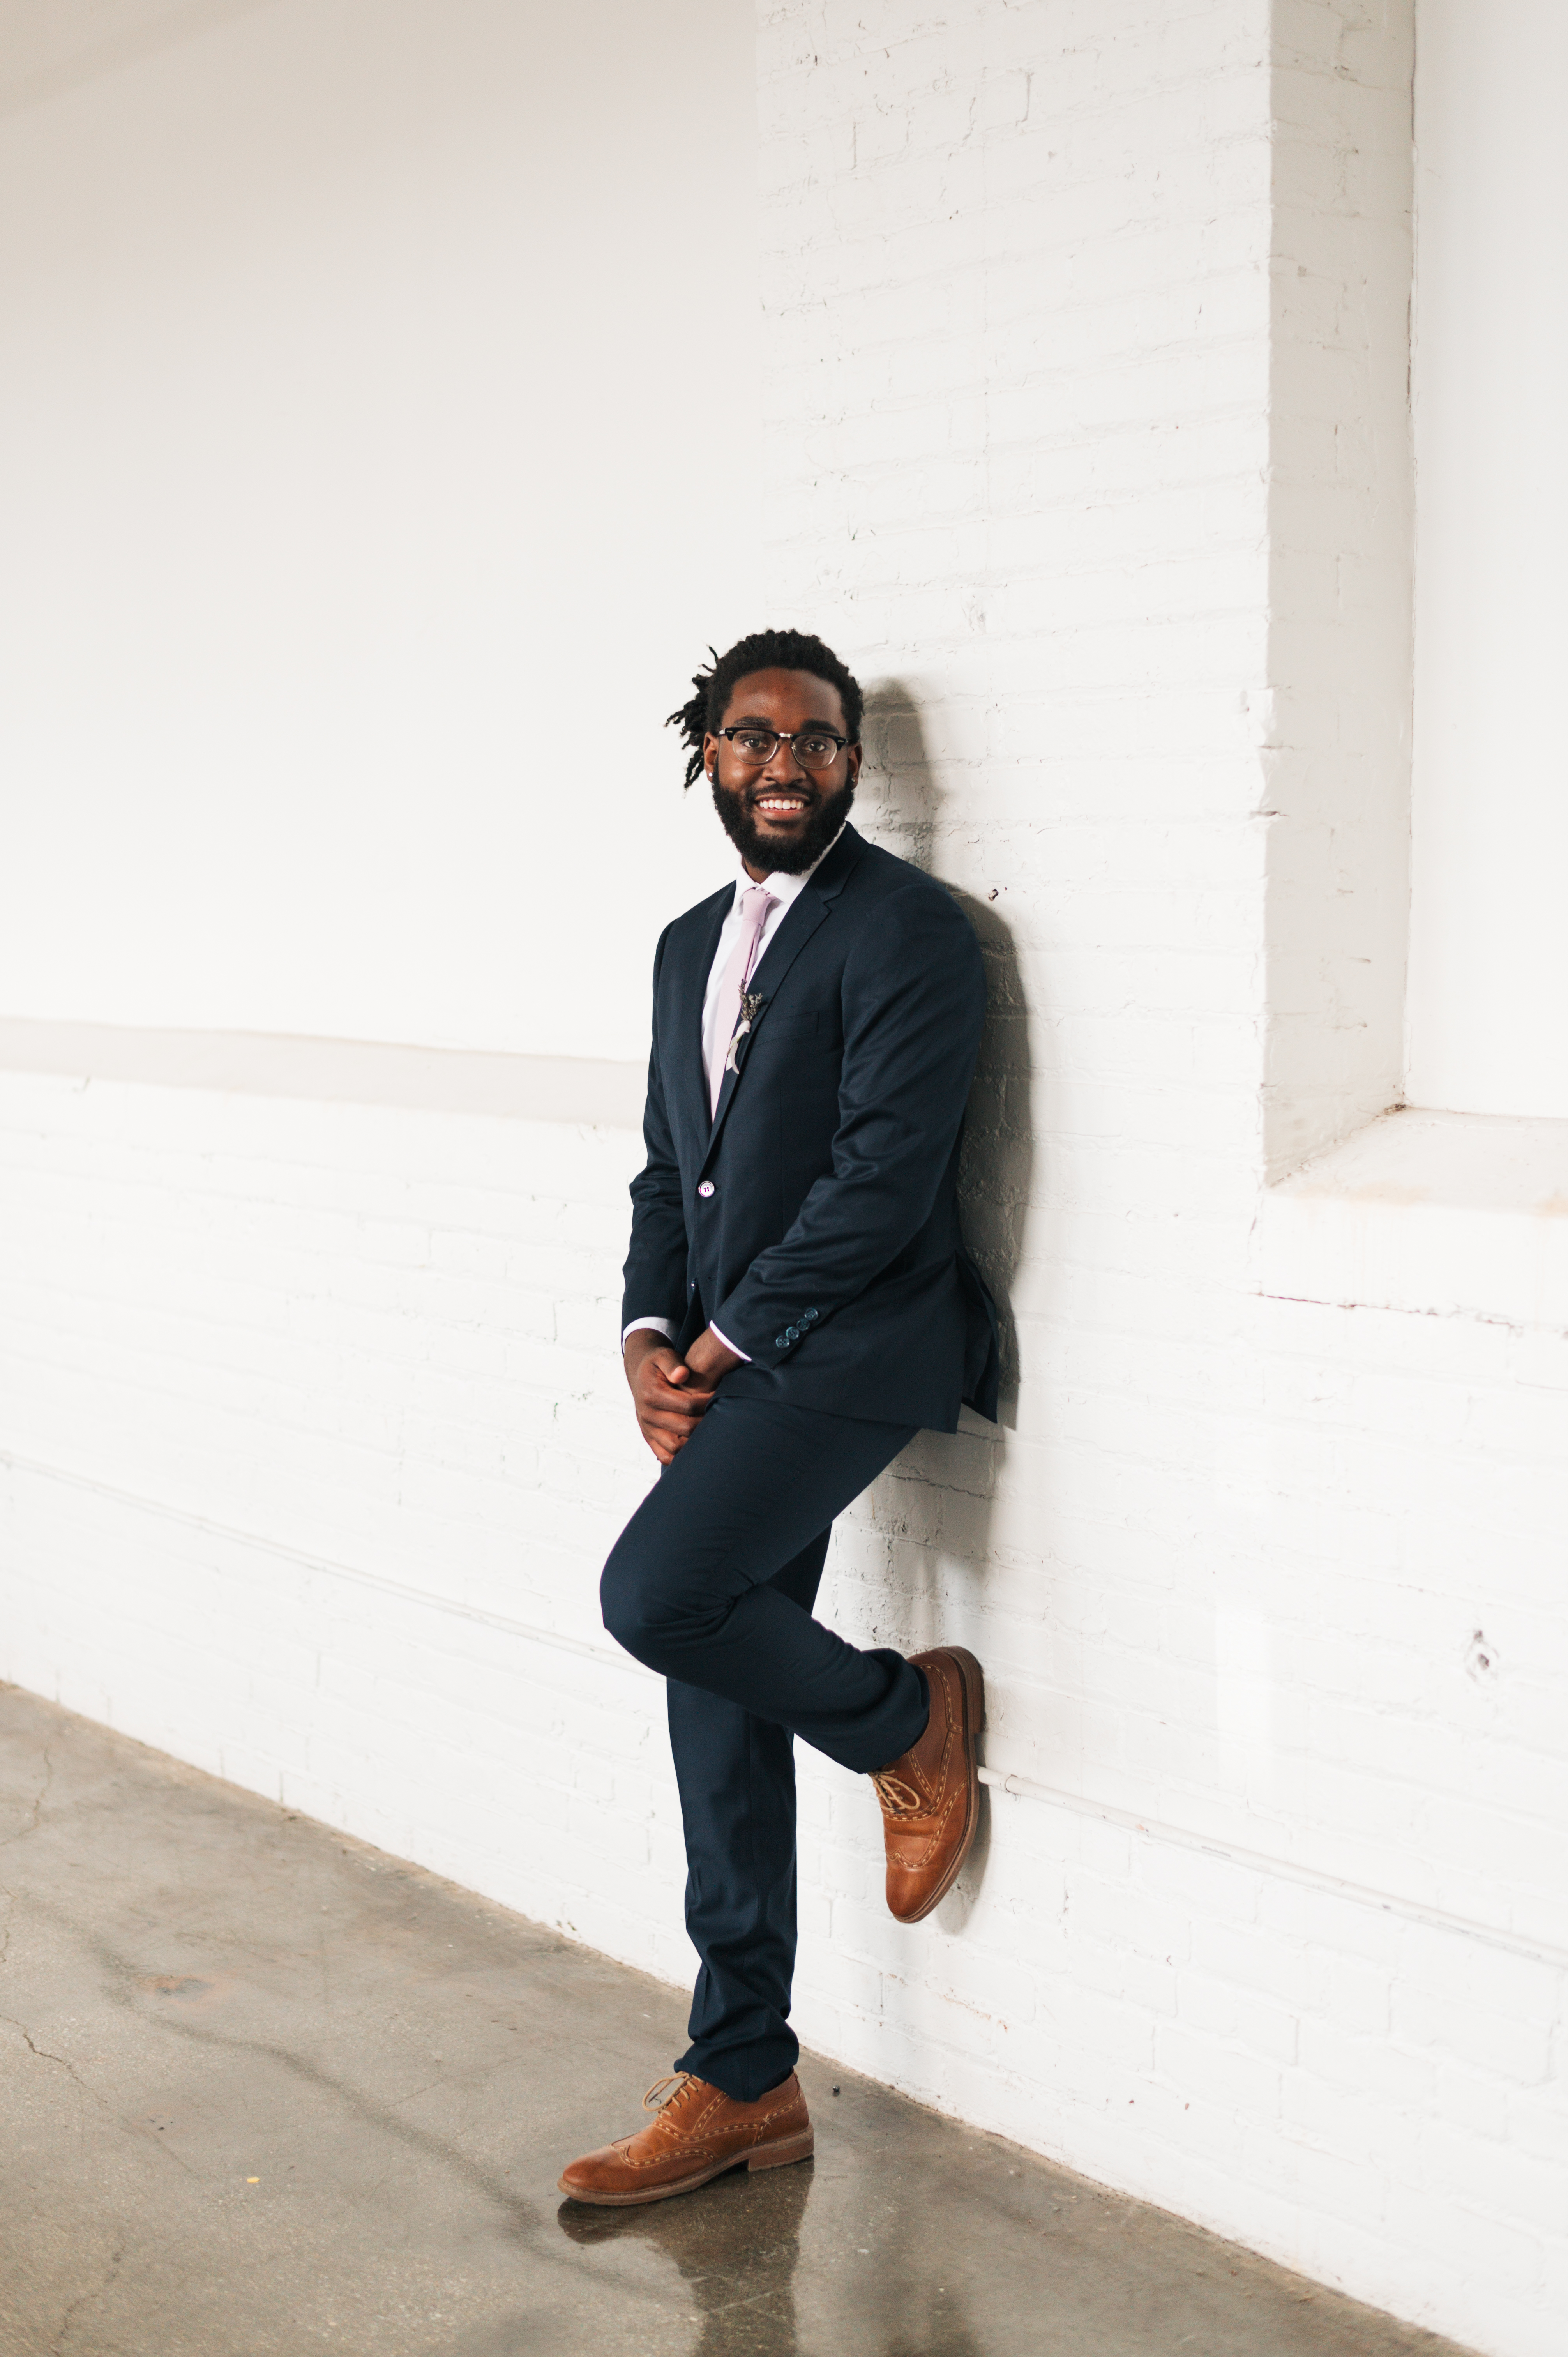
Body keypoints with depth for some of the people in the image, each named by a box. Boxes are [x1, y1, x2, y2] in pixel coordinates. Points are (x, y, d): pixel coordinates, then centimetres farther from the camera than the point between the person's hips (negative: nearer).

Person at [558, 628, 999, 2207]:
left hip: (850, 1346, -8)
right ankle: (743, 2083, 19)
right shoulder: (693, 945, 17)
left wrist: (730, 1336, -12)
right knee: (719, 1737, 8)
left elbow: (887, 1167, -17)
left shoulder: (905, 928, -9)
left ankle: (907, 1717, 2)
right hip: (730, 1365, 8)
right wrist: (651, 1338, 1)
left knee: (656, 1593, -26)